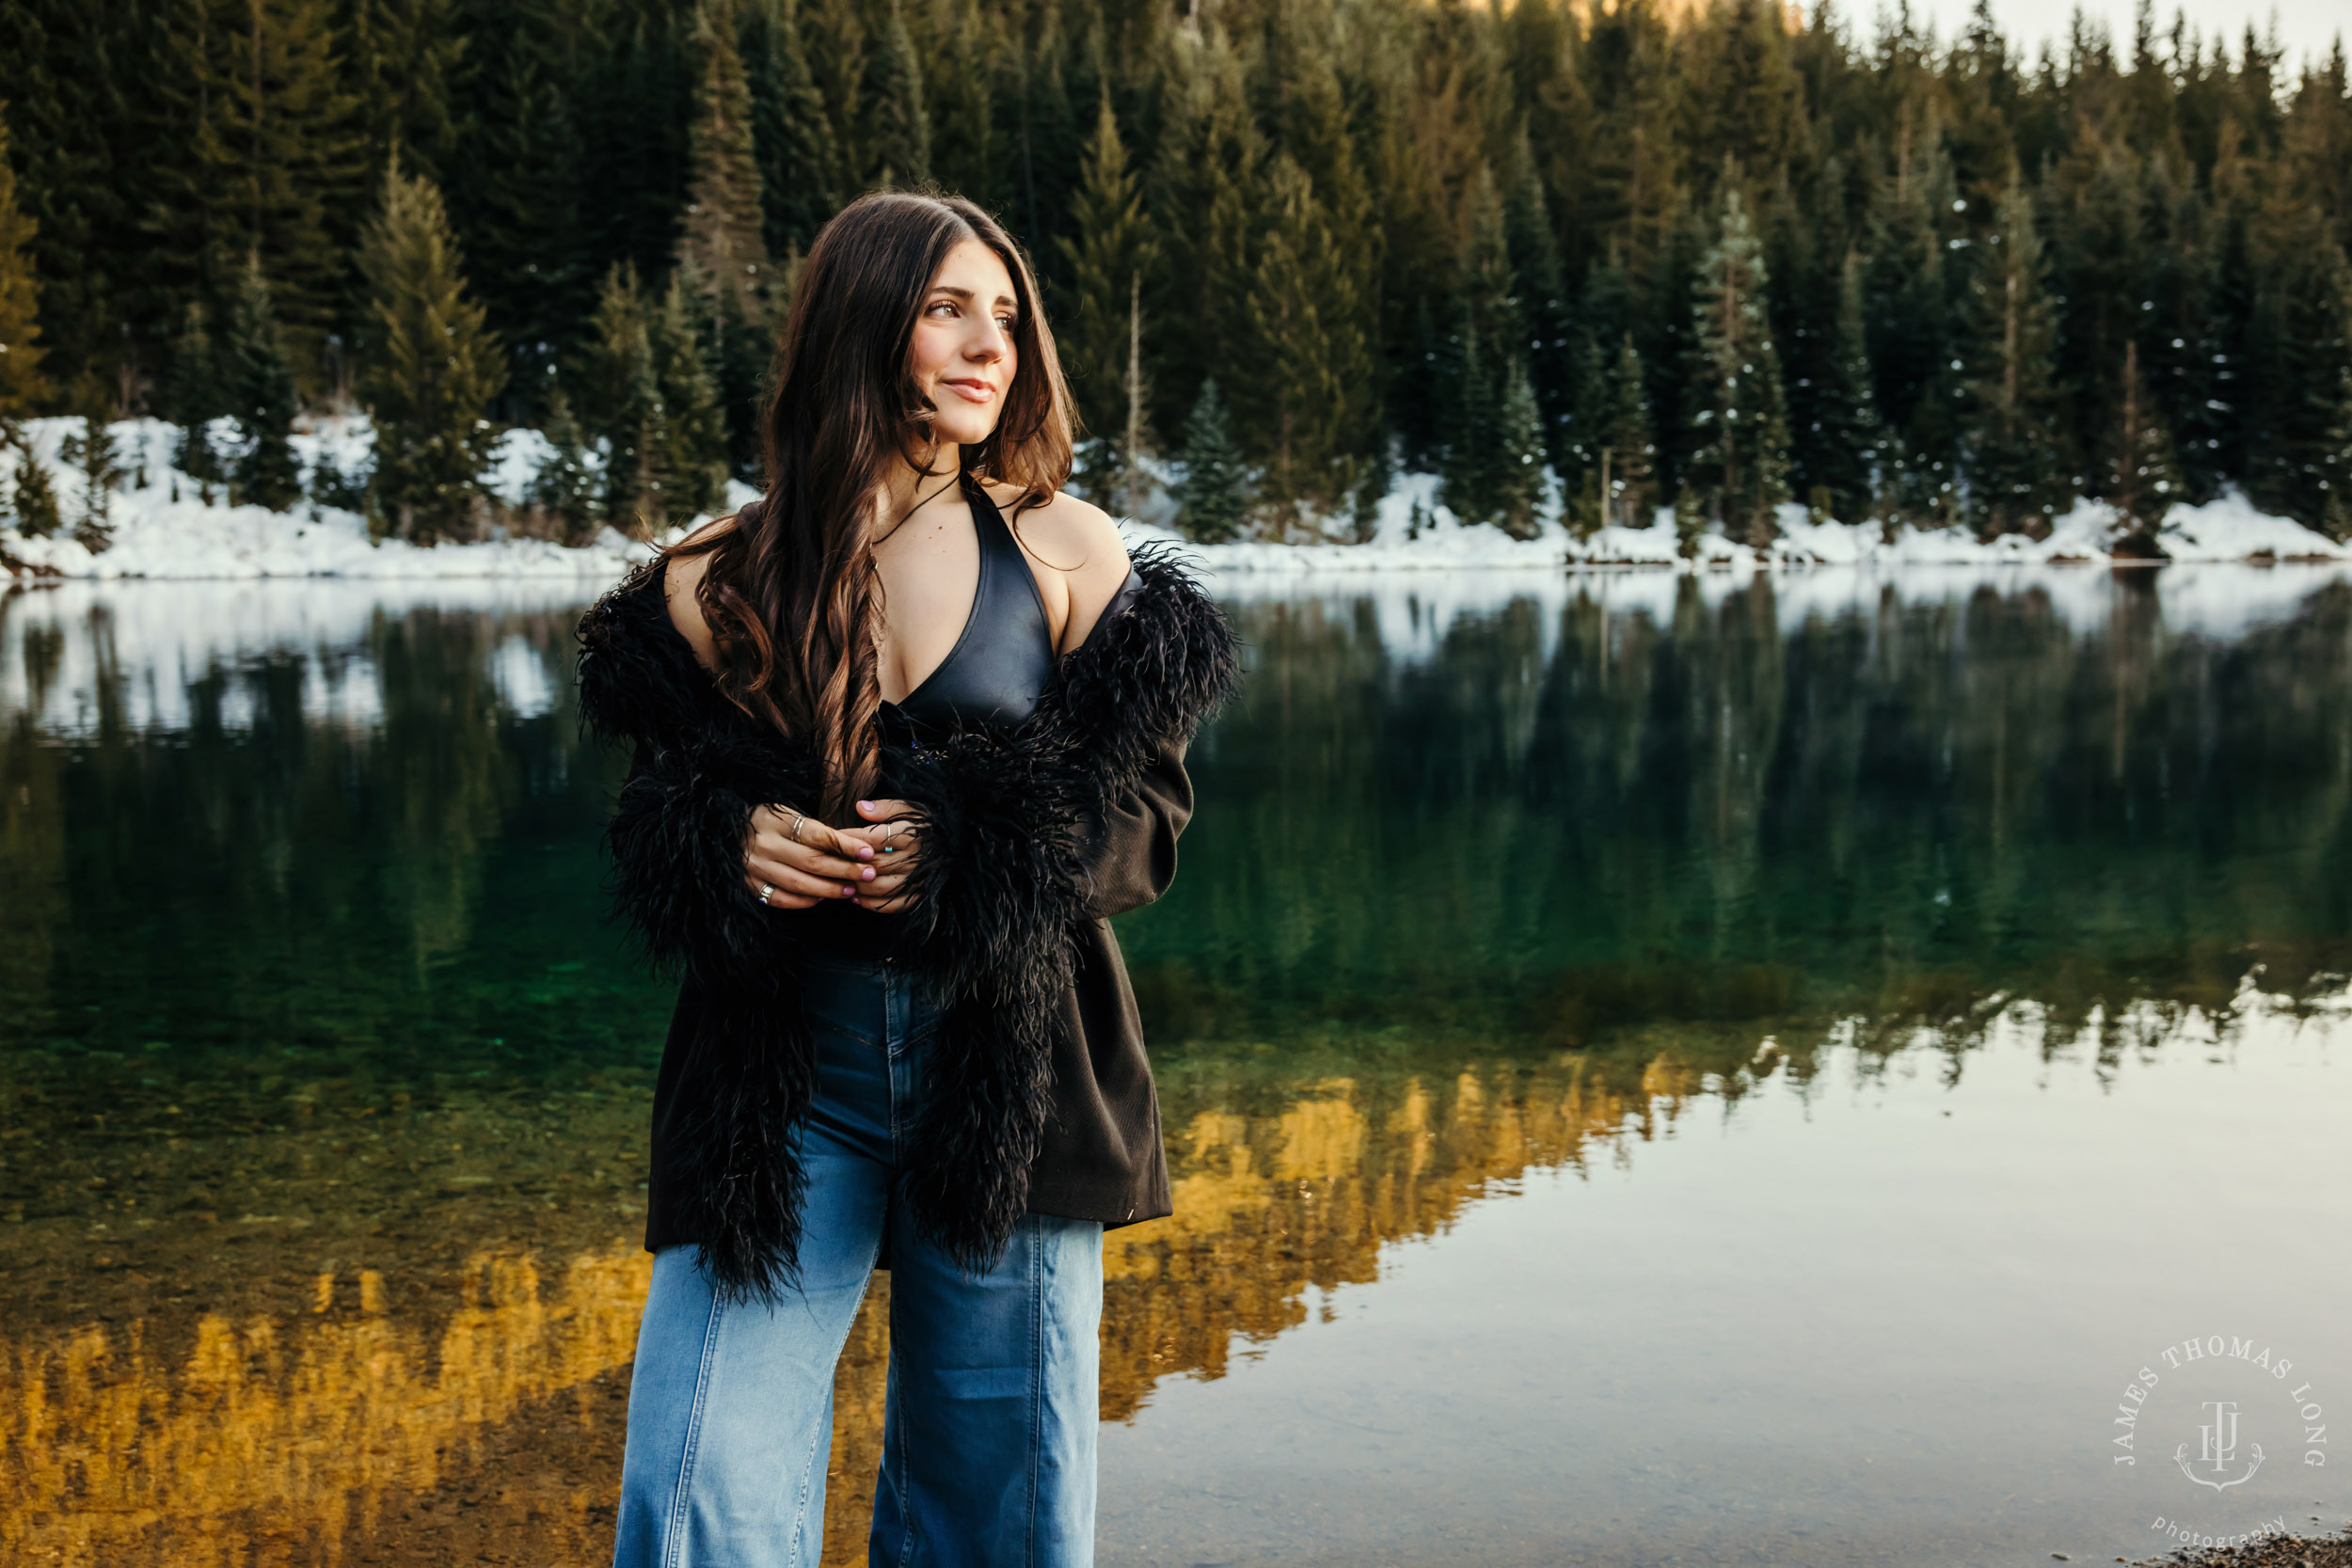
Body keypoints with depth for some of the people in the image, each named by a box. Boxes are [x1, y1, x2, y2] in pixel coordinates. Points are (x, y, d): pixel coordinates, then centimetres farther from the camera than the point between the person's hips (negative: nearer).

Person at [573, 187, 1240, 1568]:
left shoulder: (1066, 550, 3)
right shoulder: (719, 580, 4)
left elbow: (1152, 810, 2)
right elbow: (655, 817, 12)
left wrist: (975, 856, -16)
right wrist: (727, 846, -12)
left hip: (1008, 1070, 0)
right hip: (784, 1075, 0)